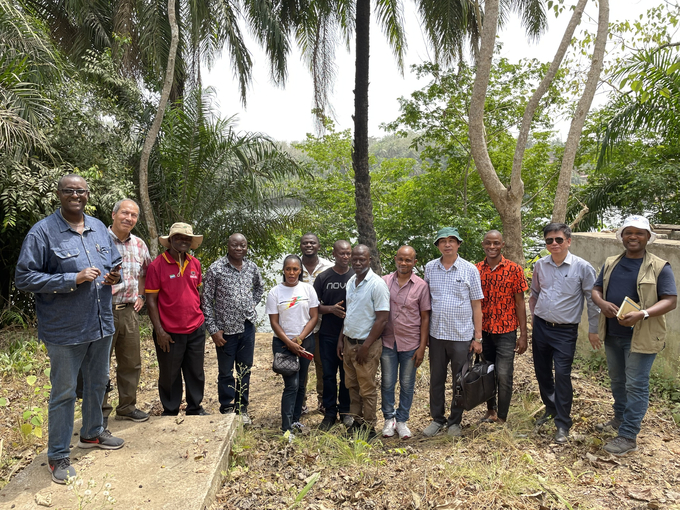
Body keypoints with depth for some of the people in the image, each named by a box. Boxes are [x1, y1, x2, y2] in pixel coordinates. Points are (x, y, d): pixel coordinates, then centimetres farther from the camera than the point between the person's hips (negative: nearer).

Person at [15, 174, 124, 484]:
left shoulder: (99, 228, 7)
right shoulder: (42, 232, -12)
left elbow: (115, 262, 19)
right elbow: (24, 278, -15)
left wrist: (113, 276, -5)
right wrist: (73, 279, -23)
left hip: (101, 325, 6)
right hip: (65, 330, -6)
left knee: (97, 383, 21)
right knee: (63, 392, 6)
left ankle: (92, 433, 42)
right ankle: (58, 456, 23)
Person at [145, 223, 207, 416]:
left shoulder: (195, 263, 4)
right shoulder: (157, 265, -11)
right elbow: (151, 300, -10)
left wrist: (200, 320, 13)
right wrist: (159, 330, -13)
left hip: (196, 330, 4)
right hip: (170, 332, -4)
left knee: (196, 372, 14)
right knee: (169, 375, 11)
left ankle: (195, 408, 30)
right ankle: (170, 411, 29)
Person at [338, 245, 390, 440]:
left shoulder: (377, 284, -15)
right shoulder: (351, 282, 9)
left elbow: (382, 318, -17)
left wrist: (366, 346, -17)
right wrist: (341, 339, 12)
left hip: (366, 344, -7)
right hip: (348, 342, 7)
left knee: (367, 389, 4)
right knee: (352, 386, 16)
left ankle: (369, 428, 18)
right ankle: (357, 422, 30)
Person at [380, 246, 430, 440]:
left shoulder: (421, 285, -2)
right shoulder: (384, 282, 1)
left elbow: (425, 317, 0)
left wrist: (422, 346, -4)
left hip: (410, 343, -1)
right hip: (387, 342, 1)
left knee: (407, 385, 10)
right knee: (387, 383, 8)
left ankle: (402, 421, 26)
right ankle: (389, 419, 26)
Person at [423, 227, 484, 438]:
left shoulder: (469, 269, -3)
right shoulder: (429, 268, 3)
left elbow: (476, 305, -1)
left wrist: (478, 338, -4)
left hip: (462, 335, -2)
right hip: (436, 334, 2)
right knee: (436, 379, 12)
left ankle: (455, 421, 27)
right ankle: (437, 418, 29)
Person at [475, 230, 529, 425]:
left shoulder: (514, 269, -5)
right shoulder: (476, 270, 1)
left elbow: (520, 303, -3)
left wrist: (523, 335, -5)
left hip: (506, 331, -2)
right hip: (483, 331, 3)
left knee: (503, 375, -5)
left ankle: (502, 418, 11)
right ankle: (490, 410, 34)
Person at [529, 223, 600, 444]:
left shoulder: (582, 267, -10)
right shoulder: (540, 265, 2)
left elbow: (592, 300, -3)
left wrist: (593, 330, -1)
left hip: (565, 331, -4)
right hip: (541, 327, 5)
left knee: (562, 375, -8)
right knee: (541, 372, 14)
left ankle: (562, 424, 6)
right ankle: (551, 408, 37)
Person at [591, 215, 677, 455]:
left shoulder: (659, 267, -8)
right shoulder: (611, 263, 8)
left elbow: (670, 300, -12)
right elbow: (596, 289, 11)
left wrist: (642, 314, -27)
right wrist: (602, 303, -12)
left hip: (641, 336, -6)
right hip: (612, 334, 6)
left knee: (636, 385, 0)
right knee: (617, 380, 20)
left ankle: (628, 436, 8)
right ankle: (620, 418, 39)